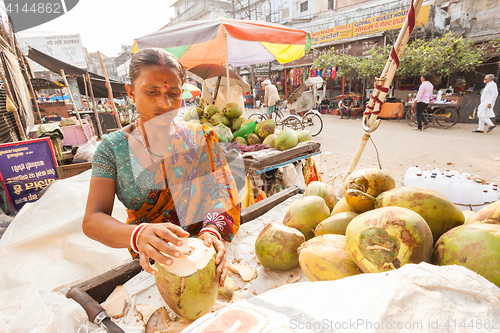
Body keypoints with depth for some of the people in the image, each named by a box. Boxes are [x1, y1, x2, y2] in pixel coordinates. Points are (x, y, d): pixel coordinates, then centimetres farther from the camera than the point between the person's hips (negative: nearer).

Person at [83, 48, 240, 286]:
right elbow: (92, 220, -10)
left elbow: (219, 192, -9)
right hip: (150, 261, 1)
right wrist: (138, 235, -32)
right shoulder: (112, 147, -4)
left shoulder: (200, 138, -3)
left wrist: (212, 231, -30)